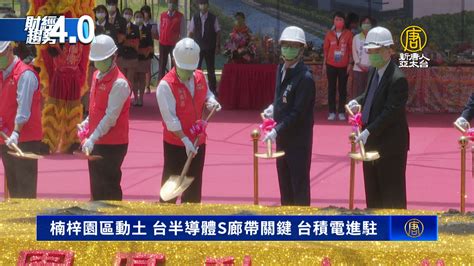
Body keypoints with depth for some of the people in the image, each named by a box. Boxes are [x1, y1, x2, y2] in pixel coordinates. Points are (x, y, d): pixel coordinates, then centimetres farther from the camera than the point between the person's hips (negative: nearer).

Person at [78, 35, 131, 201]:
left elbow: (111, 117, -21)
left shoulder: (119, 83, -17)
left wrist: (93, 139, -25)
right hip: (96, 142, 8)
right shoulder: (97, 76, 10)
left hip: (112, 145, -8)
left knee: (109, 189, -2)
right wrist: (86, 124, 7)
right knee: (96, 187, 15)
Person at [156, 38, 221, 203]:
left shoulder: (200, 78, 0)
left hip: (198, 141, 6)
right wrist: (185, 140, -27)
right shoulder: (166, 85, -19)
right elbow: (170, 118, -23)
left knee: (194, 184, 15)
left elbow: (207, 95, 19)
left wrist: (211, 103, -6)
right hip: (175, 143, -6)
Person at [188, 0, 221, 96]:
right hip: (197, 47, 1)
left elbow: (217, 33, 0)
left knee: (211, 69, 6)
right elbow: (191, 32, 4)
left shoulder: (213, 18, -2)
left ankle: (213, 89, 14)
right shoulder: (195, 18, 2)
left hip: (210, 48, -1)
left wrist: (217, 46, -5)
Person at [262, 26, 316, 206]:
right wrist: (273, 108, 5)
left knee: (299, 184, 0)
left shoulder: (305, 77, -20)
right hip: (282, 136, 9)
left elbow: (298, 113, -23)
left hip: (298, 139, -9)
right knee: (284, 181, 17)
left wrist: (277, 130, -24)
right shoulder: (281, 69, 7)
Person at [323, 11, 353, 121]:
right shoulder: (329, 34, 3)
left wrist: (350, 63, -3)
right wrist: (324, 63, 3)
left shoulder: (348, 34, 0)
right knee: (331, 88, 4)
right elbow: (326, 49, 6)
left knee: (342, 89, 3)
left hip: (344, 66, -1)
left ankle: (341, 112, 8)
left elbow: (350, 49, 1)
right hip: (331, 65, 1)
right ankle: (332, 112, 8)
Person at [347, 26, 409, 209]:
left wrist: (369, 131, -29)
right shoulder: (373, 71, 7)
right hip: (371, 142, 9)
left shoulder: (397, 79, -21)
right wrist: (358, 101, 8)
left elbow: (391, 112, -25)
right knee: (372, 193, 18)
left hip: (390, 146, -9)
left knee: (392, 197, -1)